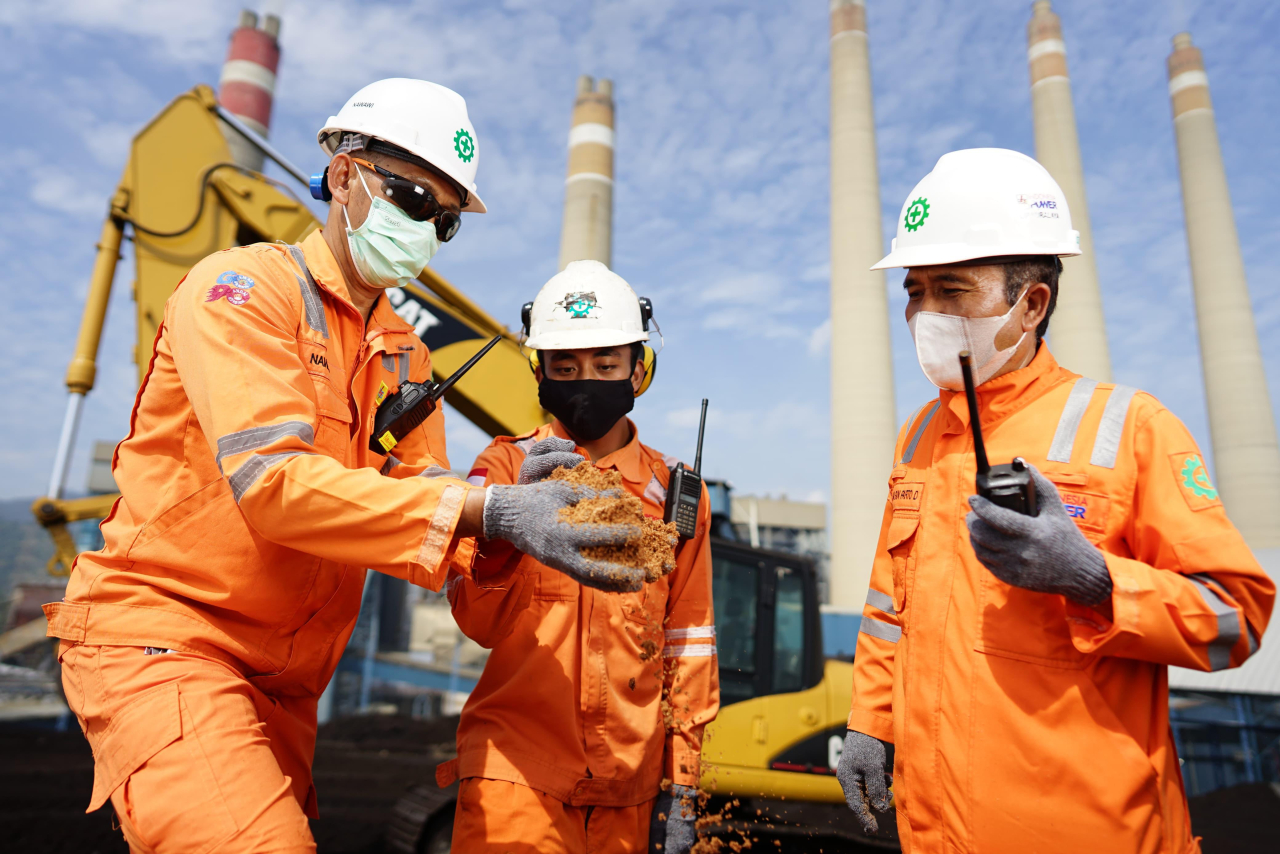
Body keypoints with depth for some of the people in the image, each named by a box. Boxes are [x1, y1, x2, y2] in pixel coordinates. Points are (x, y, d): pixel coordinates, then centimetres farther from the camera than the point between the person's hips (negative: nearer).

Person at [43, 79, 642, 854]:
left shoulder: (405, 353, 11)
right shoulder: (243, 286, -11)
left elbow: (419, 497, 0)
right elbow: (272, 480, -26)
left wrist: (512, 495, -22)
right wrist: (489, 510, -35)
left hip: (287, 675, 7)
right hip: (162, 636, -7)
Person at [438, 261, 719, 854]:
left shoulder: (674, 490, 2)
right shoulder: (506, 465, -2)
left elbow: (688, 646, 5)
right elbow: (478, 623, -12)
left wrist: (680, 787, 4)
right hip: (517, 768, -1)